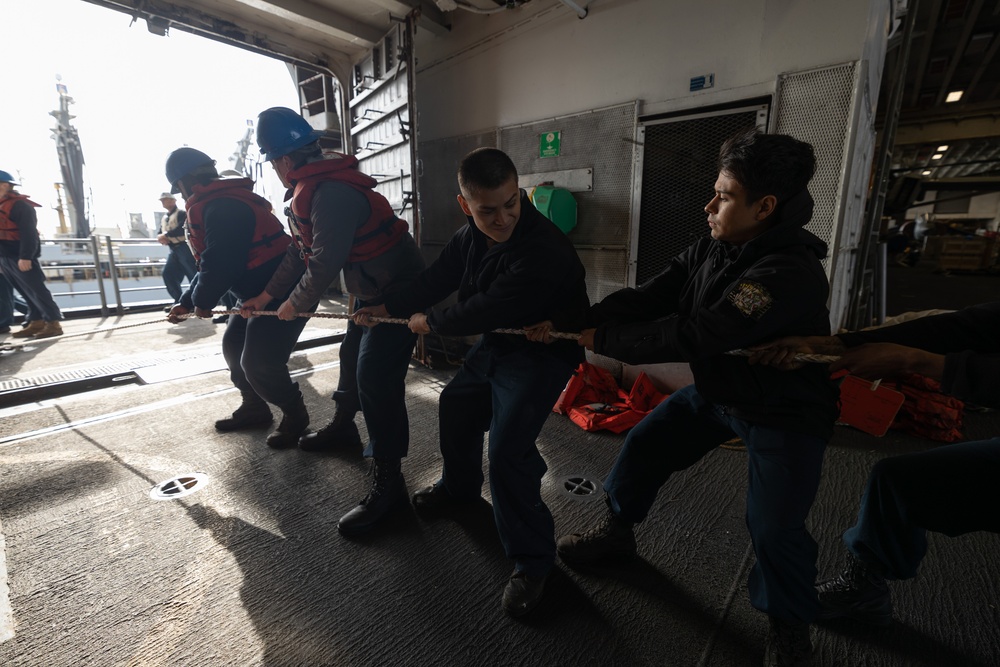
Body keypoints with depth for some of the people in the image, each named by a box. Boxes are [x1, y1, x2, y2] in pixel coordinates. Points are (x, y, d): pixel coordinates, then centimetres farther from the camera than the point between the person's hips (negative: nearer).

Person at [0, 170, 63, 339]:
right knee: (26, 292, 8)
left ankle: (53, 323, -7)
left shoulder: (19, 205, -10)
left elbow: (28, 233, -17)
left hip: (21, 257, -9)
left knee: (35, 290, -8)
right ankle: (36, 322, 11)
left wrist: (25, 256, -23)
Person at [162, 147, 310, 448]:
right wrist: (187, 302, 18)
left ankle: (294, 415, 13)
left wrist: (202, 301, -4)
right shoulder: (224, 201, 17)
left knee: (257, 362, -8)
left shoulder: (220, 208, -19)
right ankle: (254, 408, 31)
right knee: (234, 346, 17)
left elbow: (219, 266, -23)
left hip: (285, 293, -11)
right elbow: (213, 262, 20)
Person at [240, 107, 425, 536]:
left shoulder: (331, 193, -25)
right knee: (352, 356, 23)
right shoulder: (310, 189, 11)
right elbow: (300, 251, 17)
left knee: (375, 376, -14)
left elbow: (325, 263, -26)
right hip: (370, 291, 11)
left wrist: (296, 303, -8)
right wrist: (267, 295, 17)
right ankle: (343, 426, 47)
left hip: (398, 291, -11)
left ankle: (387, 482, -4)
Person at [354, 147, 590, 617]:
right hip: (495, 342, 9)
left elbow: (483, 310, -29)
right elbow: (438, 279, 8)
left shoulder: (544, 251, -32)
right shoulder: (471, 236, -5)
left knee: (506, 450, -18)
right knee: (455, 405, 22)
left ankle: (531, 561, 6)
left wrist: (429, 323, -13)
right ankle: (460, 486, 49)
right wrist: (386, 309, 5)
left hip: (541, 353, -9)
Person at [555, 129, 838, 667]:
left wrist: (601, 340, -31)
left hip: (785, 413, -6)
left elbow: (692, 335, -37)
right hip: (716, 390, 7)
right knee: (643, 446, 6)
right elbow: (645, 298, -13)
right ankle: (617, 532, 31)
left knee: (773, 526, -8)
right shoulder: (710, 249, -6)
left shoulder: (791, 272, -31)